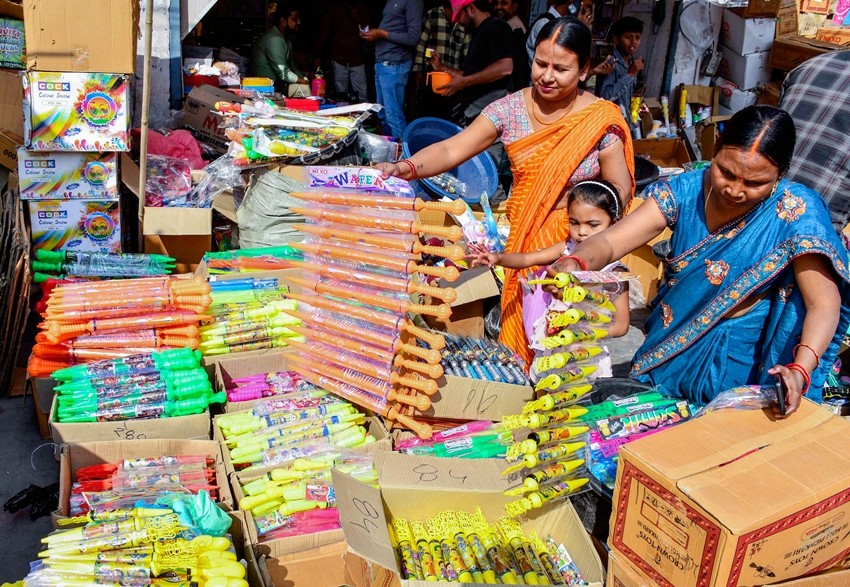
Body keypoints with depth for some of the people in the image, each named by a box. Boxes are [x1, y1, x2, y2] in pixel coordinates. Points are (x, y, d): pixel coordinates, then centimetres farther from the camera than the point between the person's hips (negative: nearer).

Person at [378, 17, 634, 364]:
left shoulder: (601, 121, -11)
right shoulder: (511, 108, -7)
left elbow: (620, 190, -3)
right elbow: (451, 150, -15)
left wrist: (568, 202, -15)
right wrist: (403, 168, -32)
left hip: (575, 241, -2)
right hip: (520, 234, 2)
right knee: (519, 322, -2)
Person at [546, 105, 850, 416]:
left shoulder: (794, 212, -18)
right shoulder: (687, 190, -11)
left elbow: (824, 303, -21)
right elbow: (610, 241, -17)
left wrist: (801, 370, -40)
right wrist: (575, 263, -41)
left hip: (737, 359, -3)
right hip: (669, 342, 3)